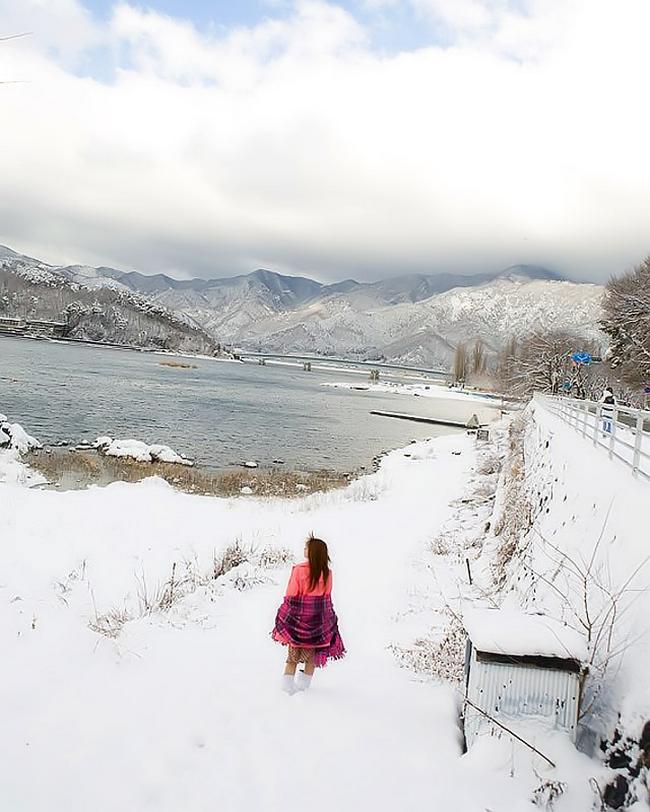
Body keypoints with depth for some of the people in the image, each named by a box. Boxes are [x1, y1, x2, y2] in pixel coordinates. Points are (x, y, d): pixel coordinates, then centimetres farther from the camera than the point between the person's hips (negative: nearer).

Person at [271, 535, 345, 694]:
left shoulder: (298, 570, -15)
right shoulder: (327, 573, -7)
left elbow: (291, 596, -11)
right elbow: (327, 597, 1)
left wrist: (286, 614, 2)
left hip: (298, 616, -2)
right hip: (319, 619, 2)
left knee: (293, 653, 12)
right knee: (312, 654, 17)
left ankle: (288, 686, 11)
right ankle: (303, 685, 25)